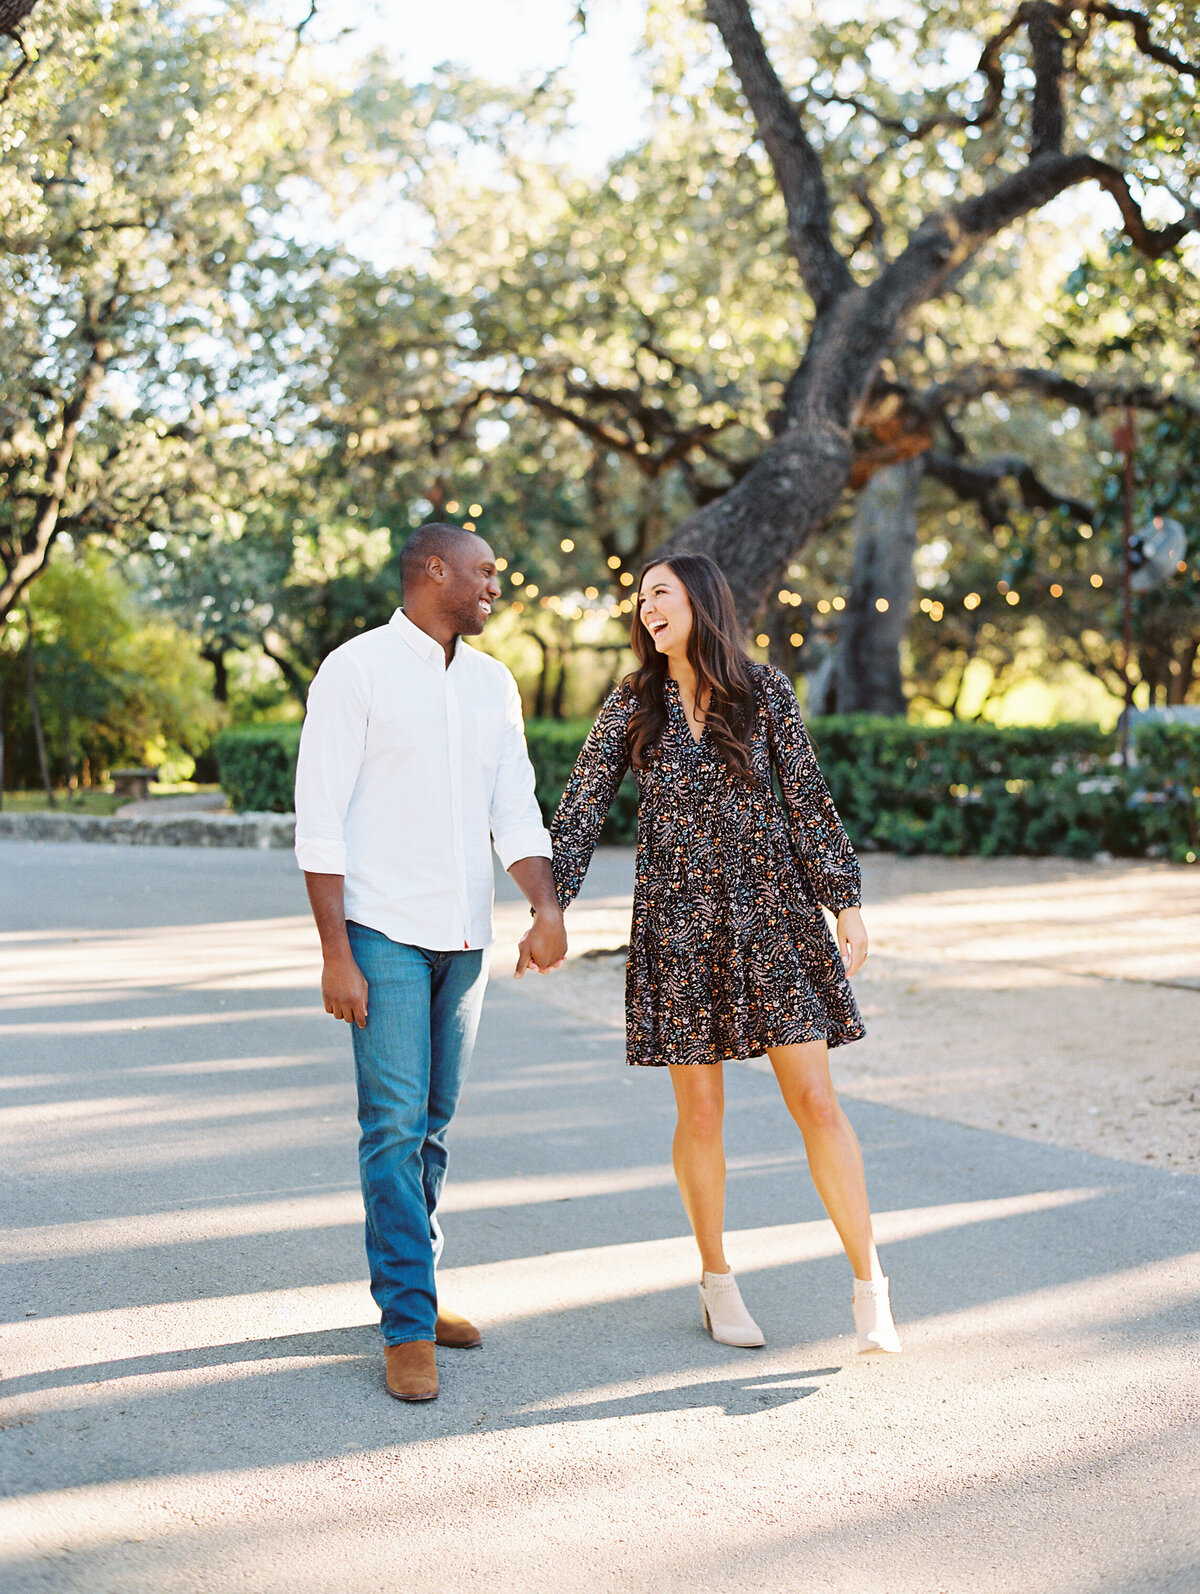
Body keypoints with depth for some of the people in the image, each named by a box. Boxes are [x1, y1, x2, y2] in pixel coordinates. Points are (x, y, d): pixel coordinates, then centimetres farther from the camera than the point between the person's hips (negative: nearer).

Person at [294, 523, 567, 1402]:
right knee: (395, 1124, -7)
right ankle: (408, 1328, -3)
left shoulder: (493, 683, 12)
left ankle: (414, 1288, 23)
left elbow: (516, 811, 8)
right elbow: (320, 821, -9)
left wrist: (548, 908, -10)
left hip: (464, 935, 6)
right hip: (385, 933, -6)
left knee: (434, 1123, 11)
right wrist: (336, 953, -14)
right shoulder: (357, 670, -7)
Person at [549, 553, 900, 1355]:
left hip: (770, 913, 0)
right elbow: (581, 810, 2)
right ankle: (718, 1281, 24)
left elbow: (808, 799, 4)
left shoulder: (766, 691, 1)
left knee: (817, 1101, -4)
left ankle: (871, 1289, 3)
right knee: (701, 1113, 5)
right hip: (677, 924, 1)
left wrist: (846, 902, 1)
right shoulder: (631, 705, 3)